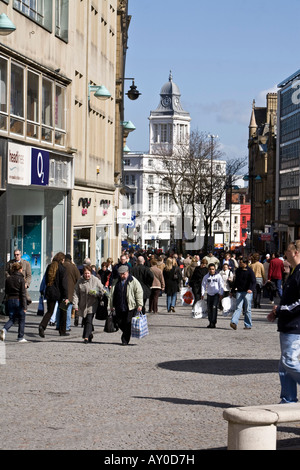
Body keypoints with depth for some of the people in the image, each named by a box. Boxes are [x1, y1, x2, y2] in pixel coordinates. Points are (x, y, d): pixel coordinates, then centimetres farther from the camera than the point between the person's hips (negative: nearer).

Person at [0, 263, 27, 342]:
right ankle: (20, 337, 10)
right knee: (21, 319, 9)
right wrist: (24, 306, -11)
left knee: (12, 319, 12)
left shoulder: (8, 279, 5)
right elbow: (23, 294, -12)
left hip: (10, 300, 4)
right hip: (19, 300, -4)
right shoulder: (21, 279, -9)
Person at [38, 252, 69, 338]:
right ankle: (62, 331, 18)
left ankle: (42, 325, -18)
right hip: (59, 293, -4)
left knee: (49, 311, 7)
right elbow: (64, 283, -14)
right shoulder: (62, 268, -11)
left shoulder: (49, 267, 6)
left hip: (49, 292, 4)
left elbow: (46, 280, 12)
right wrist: (65, 297, -13)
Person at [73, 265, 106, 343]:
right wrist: (75, 305, -7)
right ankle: (90, 335, 33)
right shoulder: (80, 281, 0)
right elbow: (76, 293, 1)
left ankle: (86, 337, -15)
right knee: (85, 321, 13)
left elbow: (102, 291, 2)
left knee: (89, 320, -14)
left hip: (92, 304, -3)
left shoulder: (95, 280, -5)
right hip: (83, 304, 3)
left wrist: (96, 293, -18)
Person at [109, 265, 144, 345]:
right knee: (119, 322, 6)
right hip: (119, 308, 4)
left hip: (130, 307, -4)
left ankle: (125, 340, 5)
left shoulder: (133, 281, -1)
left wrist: (139, 305, -8)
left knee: (128, 324, -4)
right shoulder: (116, 282, 13)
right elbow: (111, 294, 17)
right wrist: (111, 305, 14)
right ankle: (126, 335, 30)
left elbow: (139, 293, -2)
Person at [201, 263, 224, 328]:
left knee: (214, 307, -15)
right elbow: (203, 285, 4)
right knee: (209, 309, 5)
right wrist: (202, 294, -4)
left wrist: (221, 294, -5)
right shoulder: (206, 277, 3)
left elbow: (221, 285, 0)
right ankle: (210, 322, 17)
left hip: (216, 294, -3)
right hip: (209, 294, 3)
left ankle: (213, 323, -17)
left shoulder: (218, 276, -3)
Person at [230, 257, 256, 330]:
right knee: (238, 308, -7)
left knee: (247, 310, 0)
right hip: (239, 291, 4)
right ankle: (234, 322, -20)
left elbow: (253, 281, -12)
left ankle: (248, 325, 8)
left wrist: (251, 289, -29)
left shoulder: (249, 271, -5)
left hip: (248, 292, -4)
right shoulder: (238, 270, 12)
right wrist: (232, 291, 24)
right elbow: (236, 281, 22)